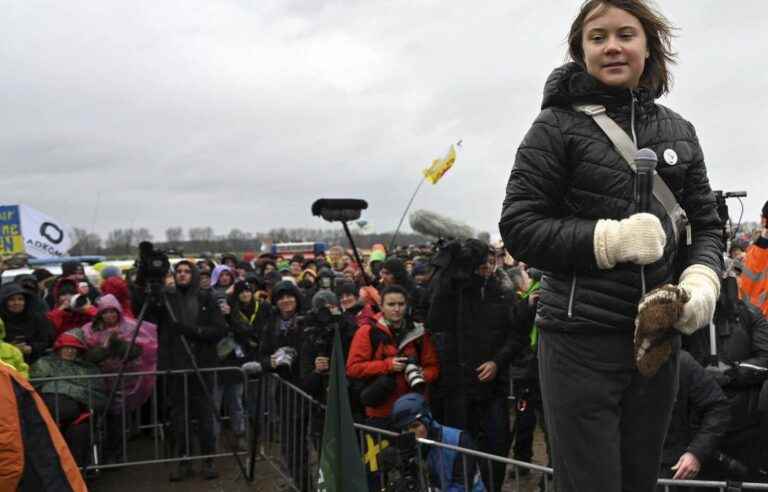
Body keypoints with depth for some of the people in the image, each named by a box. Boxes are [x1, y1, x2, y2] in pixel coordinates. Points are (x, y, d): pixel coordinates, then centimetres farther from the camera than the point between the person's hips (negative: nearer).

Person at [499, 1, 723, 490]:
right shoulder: (558, 125, -4)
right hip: (581, 339, -4)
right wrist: (611, 239, -18)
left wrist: (702, 279, -9)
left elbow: (707, 225, 12)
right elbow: (518, 227, -7)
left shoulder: (678, 130, 9)